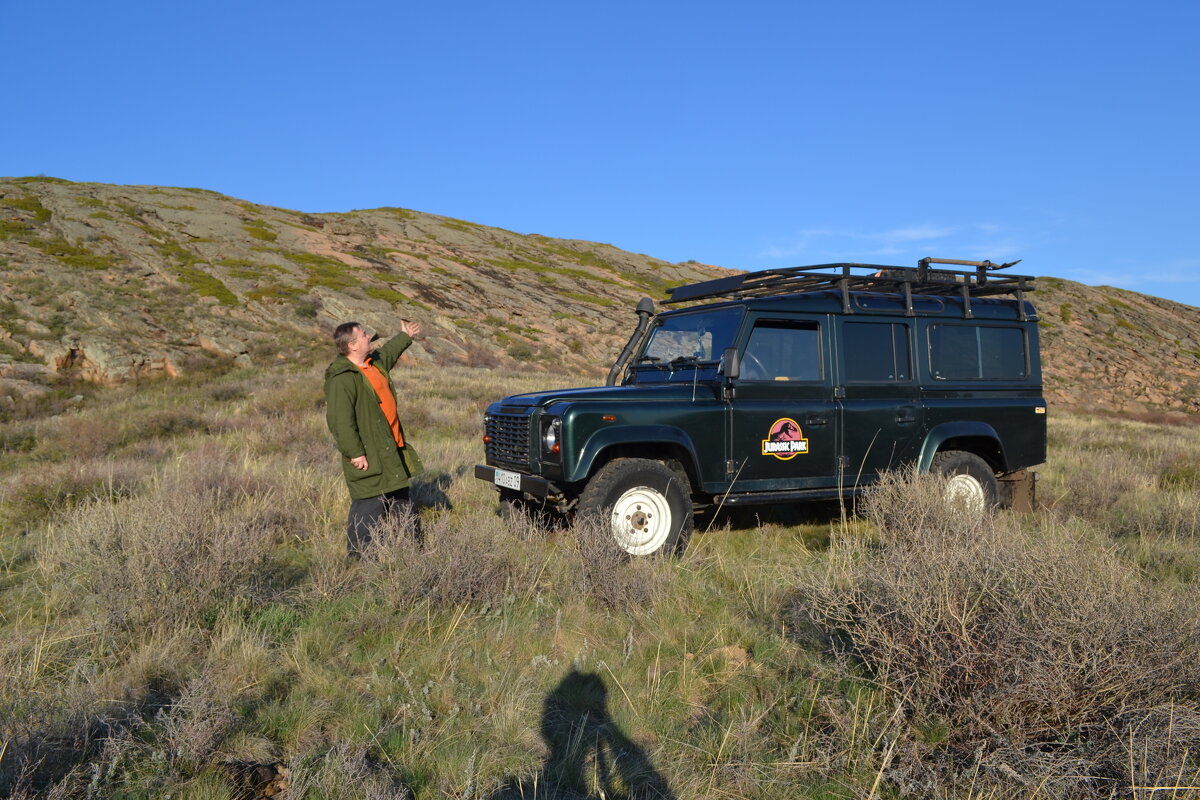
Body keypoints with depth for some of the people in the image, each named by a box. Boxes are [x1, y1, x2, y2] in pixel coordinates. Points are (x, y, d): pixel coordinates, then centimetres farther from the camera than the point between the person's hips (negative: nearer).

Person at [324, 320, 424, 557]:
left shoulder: (375, 362, 9)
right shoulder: (341, 379, -21)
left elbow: (388, 352, 35)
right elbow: (339, 420, -25)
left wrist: (405, 337, 48)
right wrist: (355, 453, -26)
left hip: (392, 449, 10)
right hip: (368, 457, -10)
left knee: (402, 500, 20)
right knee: (369, 506, -7)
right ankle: (358, 556, 5)